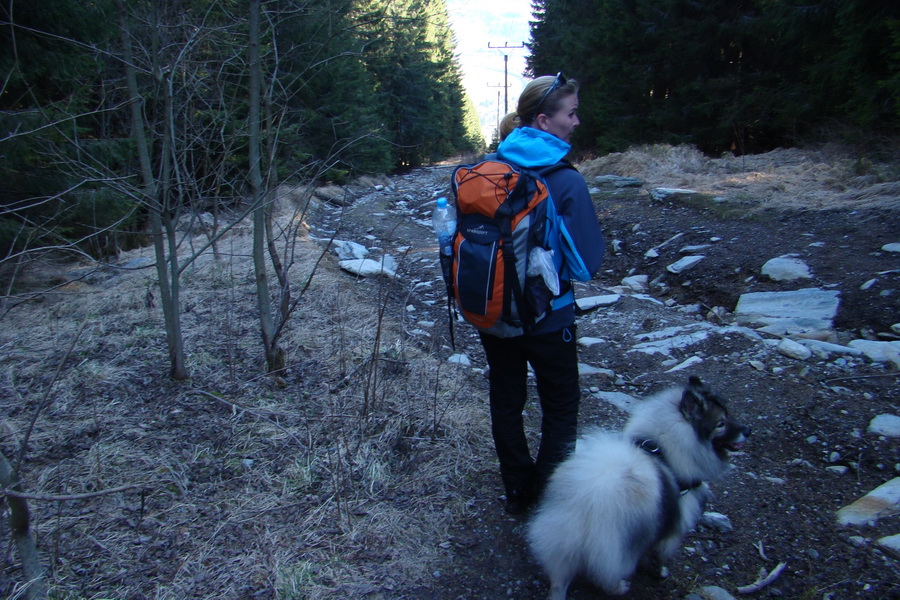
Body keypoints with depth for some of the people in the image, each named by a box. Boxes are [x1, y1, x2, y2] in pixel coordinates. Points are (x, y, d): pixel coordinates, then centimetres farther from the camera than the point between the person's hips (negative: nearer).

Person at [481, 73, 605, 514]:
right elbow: (586, 262, -18)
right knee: (561, 409, 16)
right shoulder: (565, 181, -20)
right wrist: (556, 267, 2)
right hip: (547, 318, -5)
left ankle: (518, 493, 34)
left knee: (505, 402, 20)